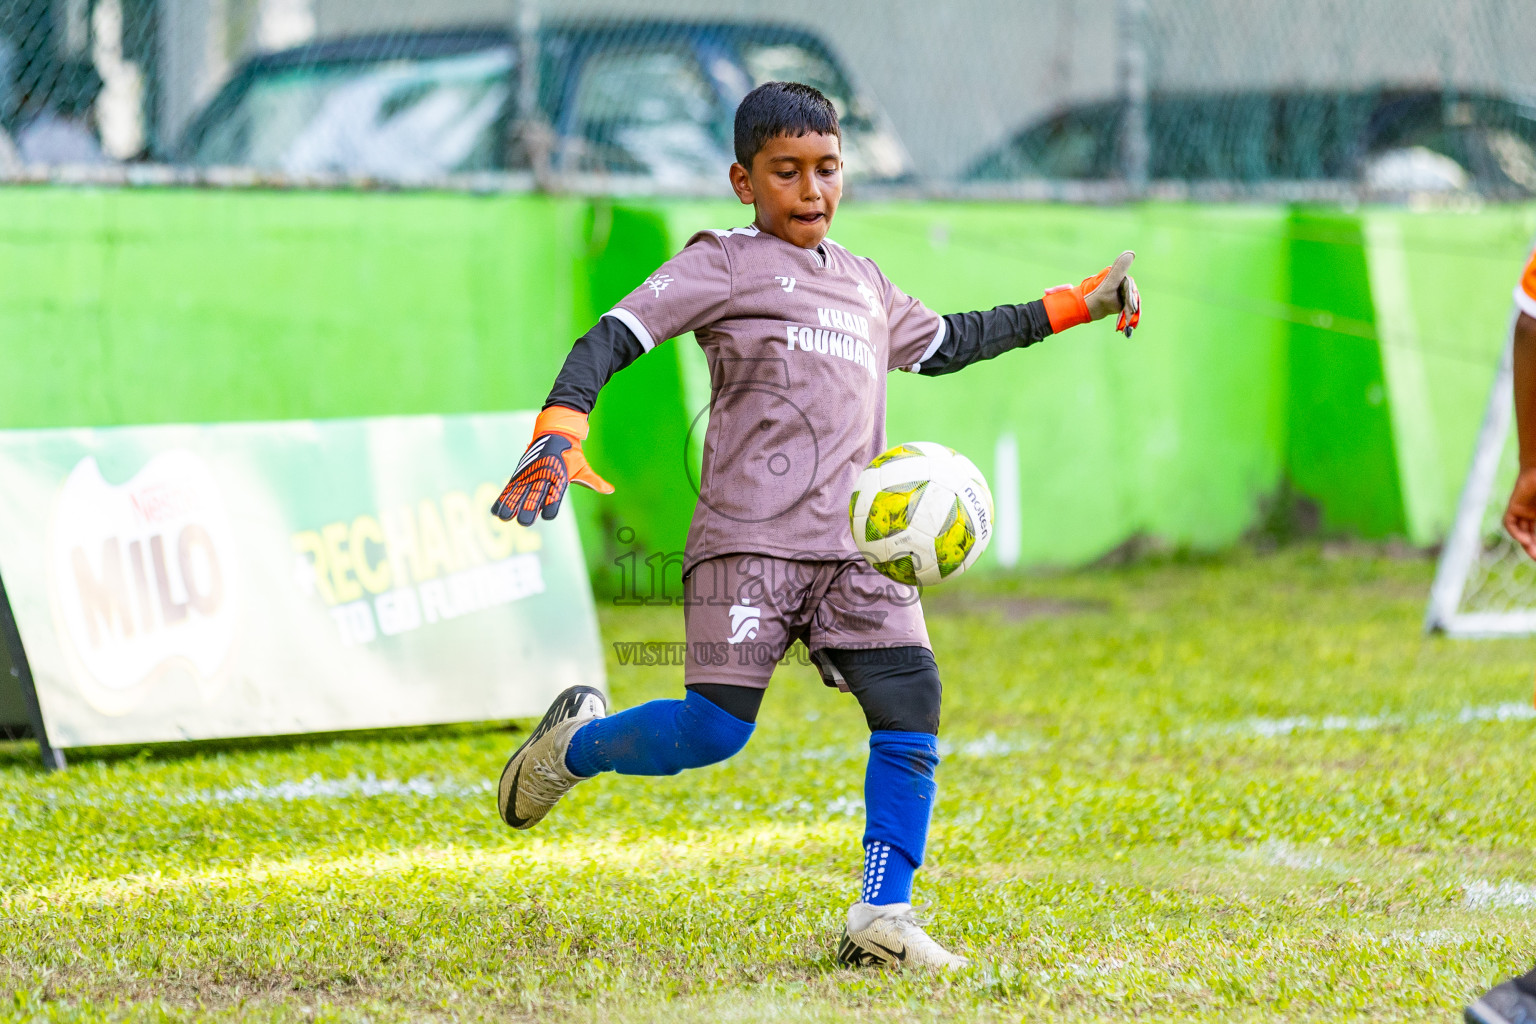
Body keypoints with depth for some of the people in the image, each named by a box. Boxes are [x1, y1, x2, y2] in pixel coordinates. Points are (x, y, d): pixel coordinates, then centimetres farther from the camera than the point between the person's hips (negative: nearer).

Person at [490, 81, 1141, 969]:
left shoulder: (862, 284, 24)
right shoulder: (725, 265, 4)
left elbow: (942, 345, 41)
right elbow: (616, 337, -6)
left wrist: (1070, 308, 42)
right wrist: (560, 431, -24)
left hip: (859, 547, 6)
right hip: (751, 539, -6)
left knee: (911, 703, -11)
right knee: (714, 731, -13)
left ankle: (884, 915, -9)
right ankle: (576, 743, 17)